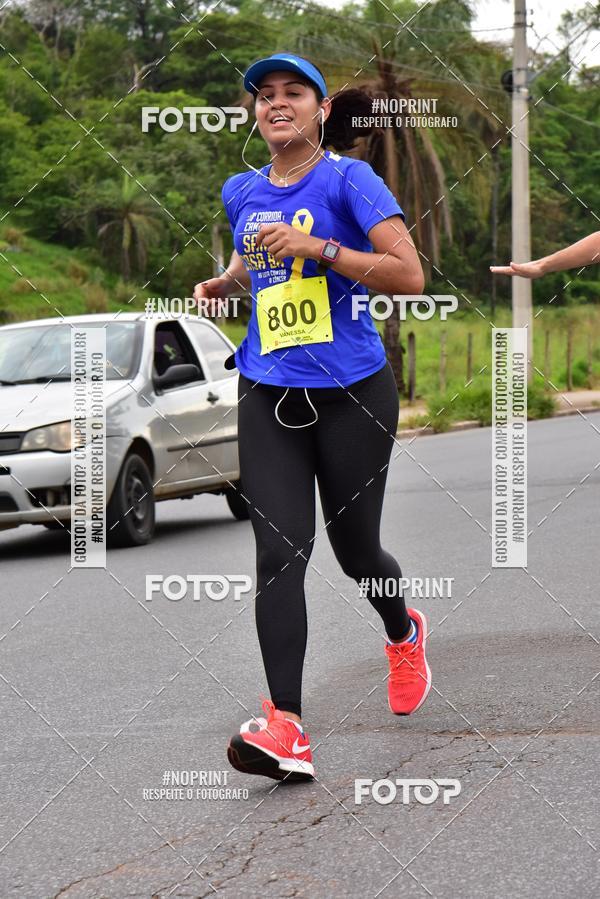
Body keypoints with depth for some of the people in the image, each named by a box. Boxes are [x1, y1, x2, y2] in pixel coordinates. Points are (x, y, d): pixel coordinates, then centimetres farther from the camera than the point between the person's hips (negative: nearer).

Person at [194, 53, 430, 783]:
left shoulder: (349, 179, -7)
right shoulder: (241, 193, 10)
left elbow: (410, 276, -15)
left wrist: (318, 248, -22)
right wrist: (224, 283, 9)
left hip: (351, 393, -3)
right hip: (268, 395, 4)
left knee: (354, 547, 10)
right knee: (279, 551, -11)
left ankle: (403, 635, 45)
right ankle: (286, 729, -16)